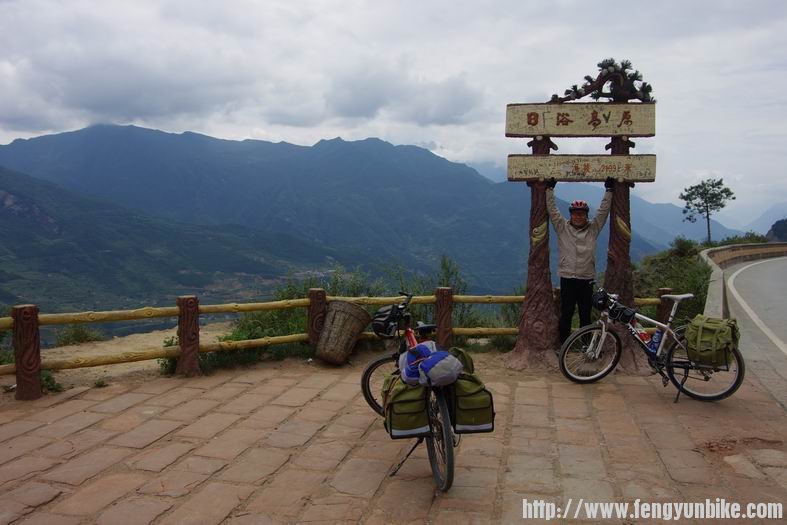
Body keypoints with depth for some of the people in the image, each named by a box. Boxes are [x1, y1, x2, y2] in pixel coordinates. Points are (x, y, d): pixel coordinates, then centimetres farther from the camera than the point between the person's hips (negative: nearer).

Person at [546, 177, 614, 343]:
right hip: (567, 278, -1)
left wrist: (609, 190, 0)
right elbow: (552, 209, 0)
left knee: (586, 315, 9)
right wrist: (550, 189, -4)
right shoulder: (562, 227, 3)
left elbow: (603, 210, 4)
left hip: (586, 279, 1)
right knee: (566, 314, 4)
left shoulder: (593, 228, 6)